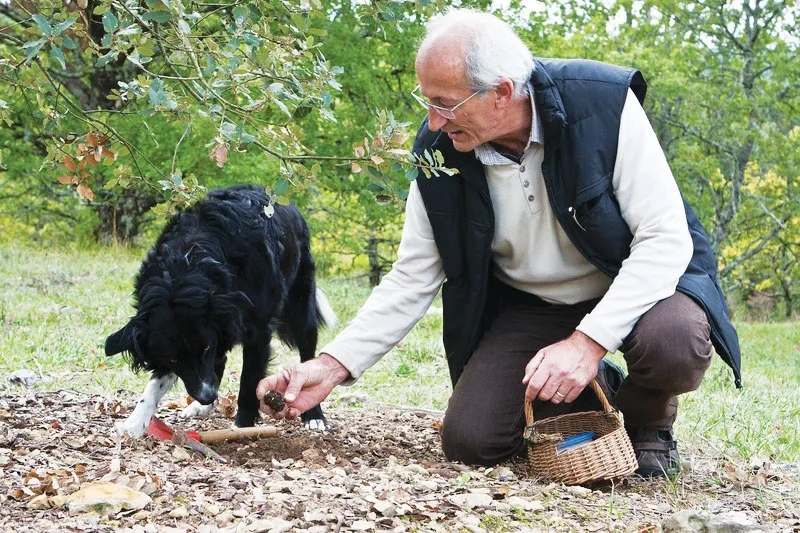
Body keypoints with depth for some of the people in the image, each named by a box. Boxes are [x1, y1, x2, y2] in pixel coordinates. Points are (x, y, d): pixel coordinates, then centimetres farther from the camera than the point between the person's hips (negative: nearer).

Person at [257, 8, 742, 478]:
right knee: (469, 440, -13)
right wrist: (334, 365, -17)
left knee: (674, 340, -37)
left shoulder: (604, 104, -26)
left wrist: (587, 342, -36)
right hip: (528, 307, 4)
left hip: (637, 279, -4)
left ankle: (647, 421, 1)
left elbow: (666, 238, -26)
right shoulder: (441, 151, -14)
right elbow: (412, 280, -5)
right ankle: (594, 391, 17)